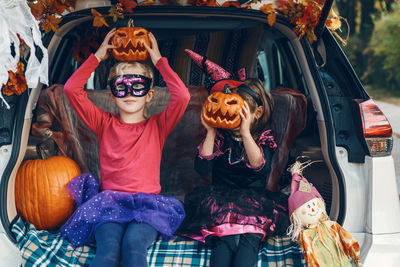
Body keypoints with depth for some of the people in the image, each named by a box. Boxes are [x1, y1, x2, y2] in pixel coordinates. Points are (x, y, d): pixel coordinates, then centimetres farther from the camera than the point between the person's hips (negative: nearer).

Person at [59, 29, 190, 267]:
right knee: (108, 248, -30)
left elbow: (182, 96, -4)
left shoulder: (157, 126, 13)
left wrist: (159, 61, 6)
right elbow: (72, 89, 7)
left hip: (147, 203, -1)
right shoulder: (105, 124, 15)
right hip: (109, 202, 1)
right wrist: (97, 57, 12)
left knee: (134, 243, -33)